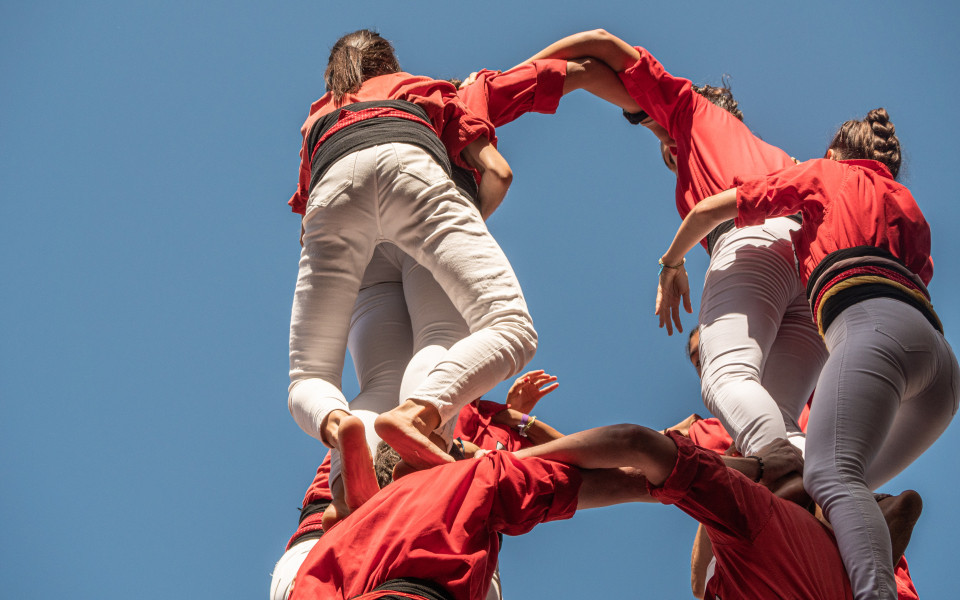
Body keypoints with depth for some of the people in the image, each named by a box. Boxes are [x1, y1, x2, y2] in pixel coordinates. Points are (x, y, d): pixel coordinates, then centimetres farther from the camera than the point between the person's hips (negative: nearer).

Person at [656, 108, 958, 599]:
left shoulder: (824, 173, 24)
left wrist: (671, 265, 40)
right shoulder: (907, 204, 38)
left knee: (830, 475, -26)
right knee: (847, 485, 12)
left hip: (873, 324, -7)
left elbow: (708, 211, 23)